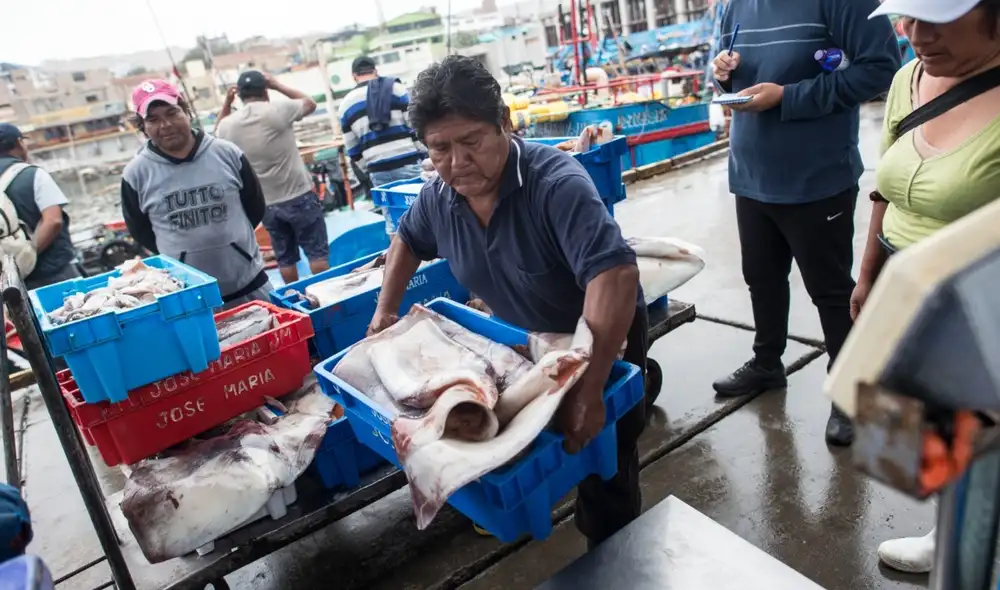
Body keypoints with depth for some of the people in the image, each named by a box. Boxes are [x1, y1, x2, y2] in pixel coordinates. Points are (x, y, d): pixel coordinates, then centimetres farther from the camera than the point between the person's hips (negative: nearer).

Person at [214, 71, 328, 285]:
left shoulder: (228, 124, -1)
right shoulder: (278, 110, -11)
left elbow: (217, 137, 24)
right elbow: (310, 103, 7)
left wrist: (226, 104, 17)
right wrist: (277, 85, 11)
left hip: (266, 204, 4)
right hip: (299, 196, -4)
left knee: (285, 258, 12)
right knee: (317, 252, 4)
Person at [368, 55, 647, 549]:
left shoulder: (556, 183, -36)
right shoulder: (439, 198, -14)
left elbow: (614, 273, -47)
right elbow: (406, 240, 10)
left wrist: (588, 389, -51)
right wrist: (385, 312, 5)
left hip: (605, 341, -6)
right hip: (525, 343, 6)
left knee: (603, 472, 2)